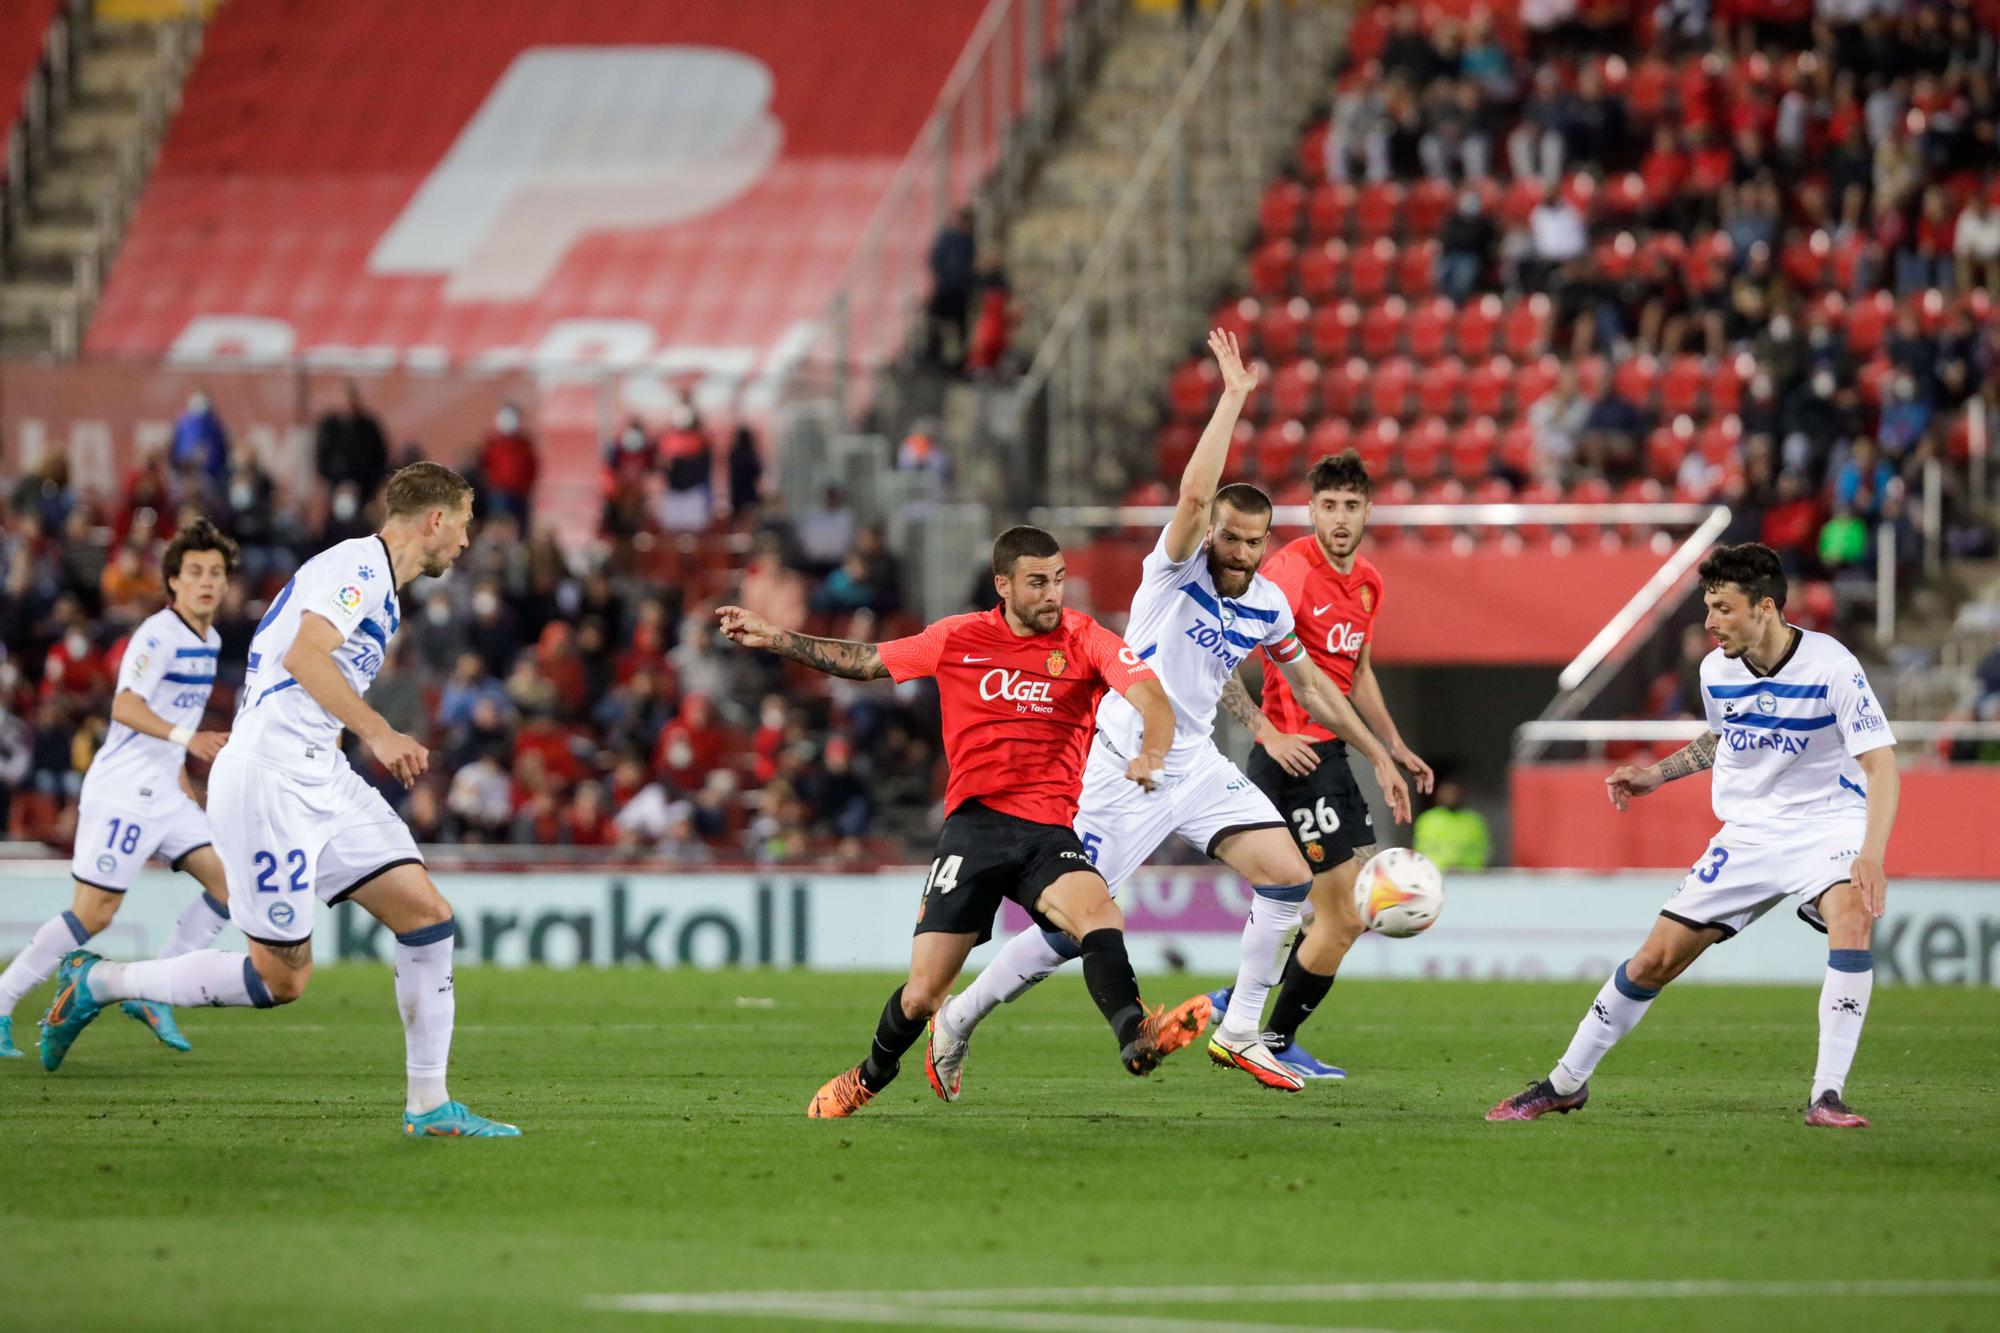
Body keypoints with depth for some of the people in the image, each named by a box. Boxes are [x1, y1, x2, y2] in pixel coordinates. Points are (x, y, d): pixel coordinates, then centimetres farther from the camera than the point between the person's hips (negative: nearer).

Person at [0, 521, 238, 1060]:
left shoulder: (209, 640, 13)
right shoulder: (158, 634, -15)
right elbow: (126, 707, -27)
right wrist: (185, 737, -40)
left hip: (163, 794, 9)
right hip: (122, 794, -9)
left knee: (228, 880, -1)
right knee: (93, 914, -9)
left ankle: (153, 995, 3)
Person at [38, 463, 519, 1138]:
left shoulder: (378, 586, 21)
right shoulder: (358, 564, -10)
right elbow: (304, 656, -24)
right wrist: (378, 734, -30)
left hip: (322, 780, 10)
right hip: (268, 779, -10)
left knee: (427, 915, -1)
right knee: (282, 977, -6)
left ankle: (429, 1106, 2)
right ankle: (97, 982, 9)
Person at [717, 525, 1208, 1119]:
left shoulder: (1085, 640, 1)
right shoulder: (959, 639, 6)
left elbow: (1151, 696, -12)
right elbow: (864, 661, 19)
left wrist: (1151, 752, -34)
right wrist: (772, 639, 19)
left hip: (1048, 830, -1)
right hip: (973, 824, 1)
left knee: (1098, 913, -34)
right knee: (923, 993, 0)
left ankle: (1135, 1037, -51)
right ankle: (870, 1077, 28)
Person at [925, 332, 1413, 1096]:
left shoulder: (1267, 604, 4)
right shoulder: (1176, 572, -14)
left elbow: (1310, 684, 20)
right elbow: (1194, 493, -33)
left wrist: (1377, 756, 22)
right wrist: (1233, 399, -32)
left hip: (1197, 767, 6)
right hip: (1127, 769, -6)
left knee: (1287, 874, -10)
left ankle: (1239, 1033, 0)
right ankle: (958, 1021, 13)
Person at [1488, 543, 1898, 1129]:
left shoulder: (1832, 668, -21)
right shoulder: (1716, 671, -3)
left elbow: (1881, 765, -24)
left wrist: (1871, 855, -37)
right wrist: (1658, 774, 9)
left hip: (1827, 824, -4)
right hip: (1749, 831, 4)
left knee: (1852, 922, -35)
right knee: (1654, 959, 0)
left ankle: (1827, 1096, -30)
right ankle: (1566, 1083, 17)